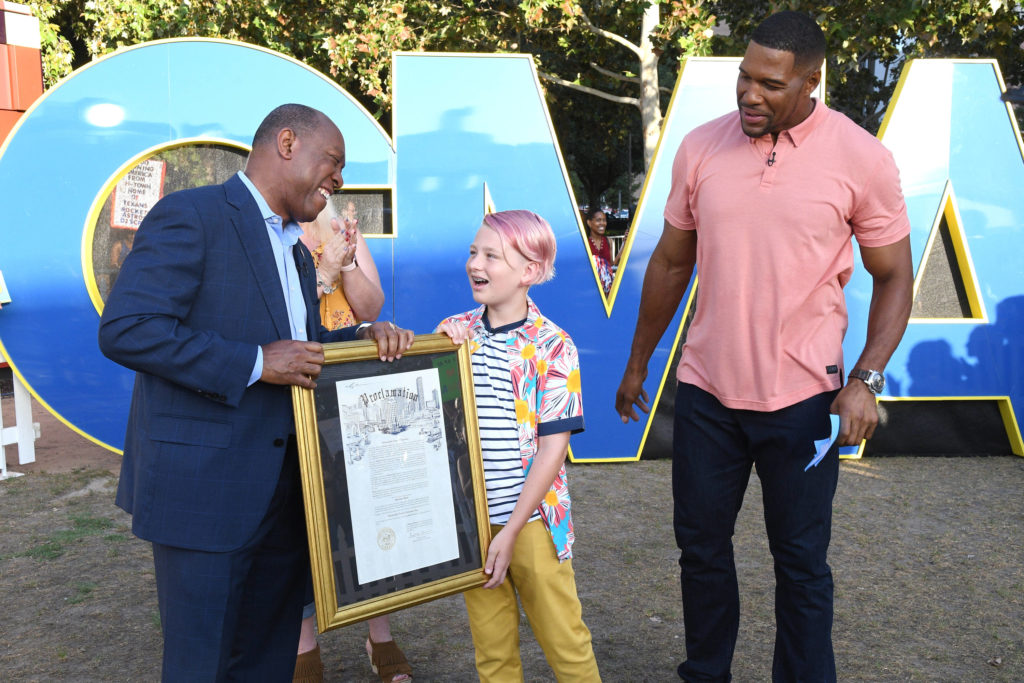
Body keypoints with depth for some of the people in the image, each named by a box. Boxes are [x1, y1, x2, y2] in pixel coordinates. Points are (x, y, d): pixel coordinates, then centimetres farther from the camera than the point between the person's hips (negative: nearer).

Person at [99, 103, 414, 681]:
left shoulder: (297, 254, 18)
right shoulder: (191, 216, -10)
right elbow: (125, 329, -19)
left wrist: (364, 336, 3)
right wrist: (256, 364, -22)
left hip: (284, 494, 8)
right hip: (205, 486, -8)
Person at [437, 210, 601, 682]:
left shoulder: (552, 347, -8)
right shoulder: (455, 332, 3)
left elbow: (553, 448, -10)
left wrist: (511, 531, -12)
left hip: (531, 519, -3)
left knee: (566, 643, 8)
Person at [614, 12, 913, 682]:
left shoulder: (862, 159, -8)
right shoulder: (700, 147, 0)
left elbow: (894, 278, 0)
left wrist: (866, 380, -13)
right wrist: (638, 363, 15)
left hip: (802, 398, -2)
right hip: (706, 388, 3)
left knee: (801, 562, 10)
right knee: (701, 545, 15)